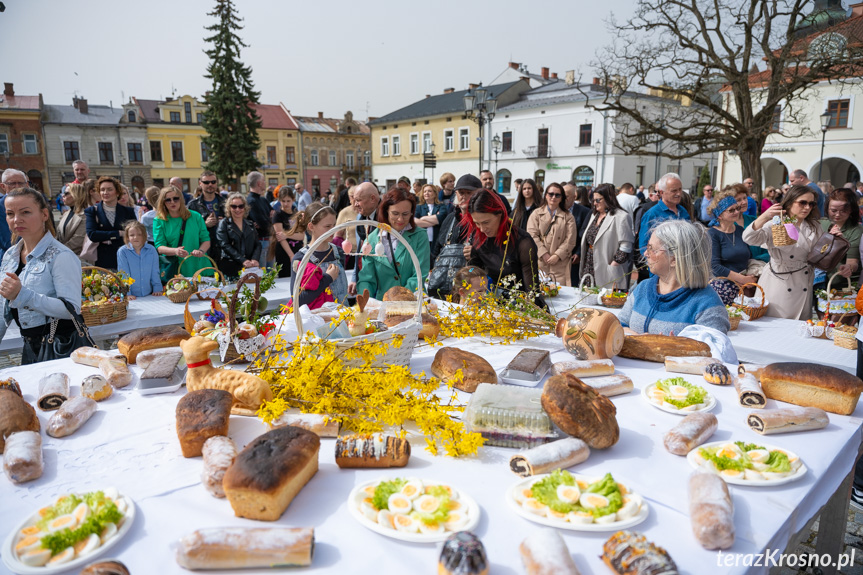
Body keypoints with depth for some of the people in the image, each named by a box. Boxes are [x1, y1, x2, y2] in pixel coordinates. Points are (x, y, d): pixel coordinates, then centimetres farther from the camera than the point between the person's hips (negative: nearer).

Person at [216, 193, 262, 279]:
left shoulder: (250, 225, 16)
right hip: (231, 268, -3)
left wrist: (255, 259, -11)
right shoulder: (224, 224, 5)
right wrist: (243, 260, -18)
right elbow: (225, 245, -7)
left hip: (250, 268, 3)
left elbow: (258, 244, 10)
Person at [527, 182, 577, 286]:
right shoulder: (536, 214, 11)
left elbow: (570, 240, 2)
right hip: (539, 262, 1)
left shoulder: (568, 217, 10)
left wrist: (557, 255, -9)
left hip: (560, 263, 0)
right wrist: (543, 254, -10)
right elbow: (532, 235, 0)